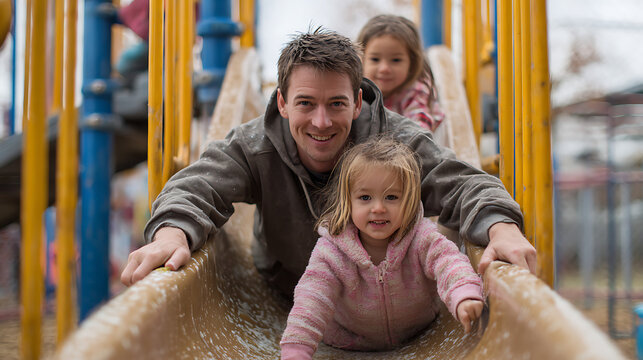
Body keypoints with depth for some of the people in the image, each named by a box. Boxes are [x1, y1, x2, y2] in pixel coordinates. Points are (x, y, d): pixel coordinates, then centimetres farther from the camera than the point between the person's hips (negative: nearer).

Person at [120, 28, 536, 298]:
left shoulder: (396, 140, -20)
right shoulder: (252, 147, -16)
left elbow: (459, 184, -27)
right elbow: (198, 187, -25)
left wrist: (501, 227, -51)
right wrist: (171, 232, -51)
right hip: (280, 300, 2)